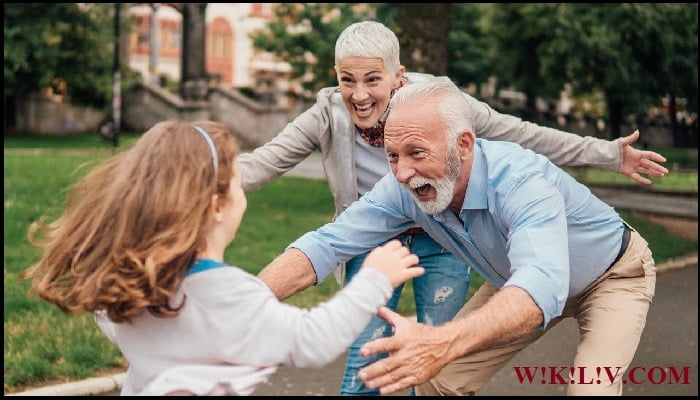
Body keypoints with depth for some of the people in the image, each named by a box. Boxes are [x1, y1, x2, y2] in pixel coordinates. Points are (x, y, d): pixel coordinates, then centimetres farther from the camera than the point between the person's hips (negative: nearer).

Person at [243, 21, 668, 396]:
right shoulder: (329, 115, -17)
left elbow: (523, 135, -13)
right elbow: (262, 162, -18)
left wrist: (609, 154, -14)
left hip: (441, 243, 0)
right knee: (366, 361, -6)